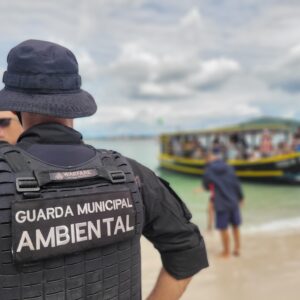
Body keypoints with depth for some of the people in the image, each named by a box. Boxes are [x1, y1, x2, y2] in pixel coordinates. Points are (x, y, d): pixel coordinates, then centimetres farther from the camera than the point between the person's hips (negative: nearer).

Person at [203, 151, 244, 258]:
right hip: (233, 201, 4)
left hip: (221, 204, -4)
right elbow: (237, 183, 1)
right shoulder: (229, 168, -1)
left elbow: (206, 186, 2)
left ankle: (226, 251, 18)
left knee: (223, 228, 7)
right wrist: (240, 197, 13)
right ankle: (237, 248, 27)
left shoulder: (208, 171, -9)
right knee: (235, 226, 18)